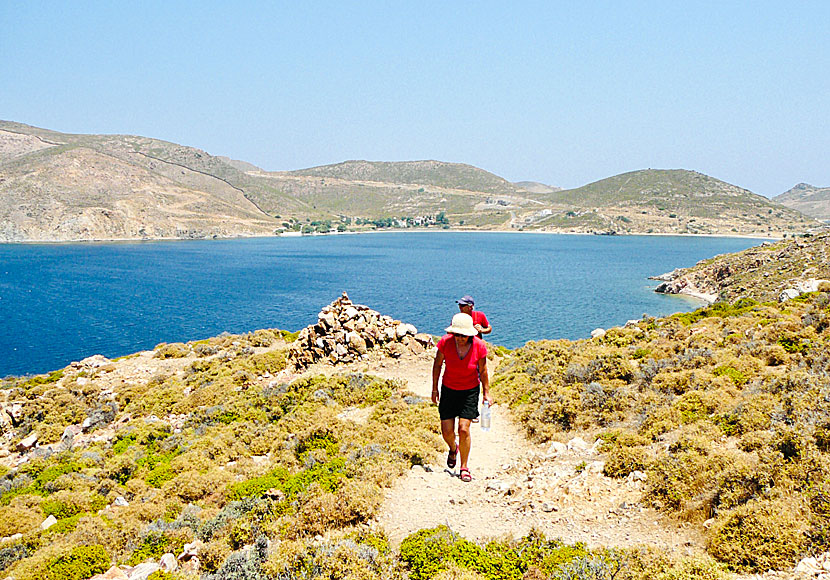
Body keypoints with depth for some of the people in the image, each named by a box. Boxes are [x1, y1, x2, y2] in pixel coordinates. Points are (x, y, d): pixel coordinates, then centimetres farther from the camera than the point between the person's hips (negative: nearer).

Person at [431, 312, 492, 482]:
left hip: (470, 391, -1)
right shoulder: (445, 342, -18)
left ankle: (464, 467, 9)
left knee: (464, 429, -10)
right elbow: (437, 364, -2)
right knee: (447, 431, 1)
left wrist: (486, 393, 1)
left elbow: (483, 371, -3)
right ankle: (453, 449, 38)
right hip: (448, 390, 1)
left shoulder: (479, 346, -18)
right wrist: (434, 388, 3)